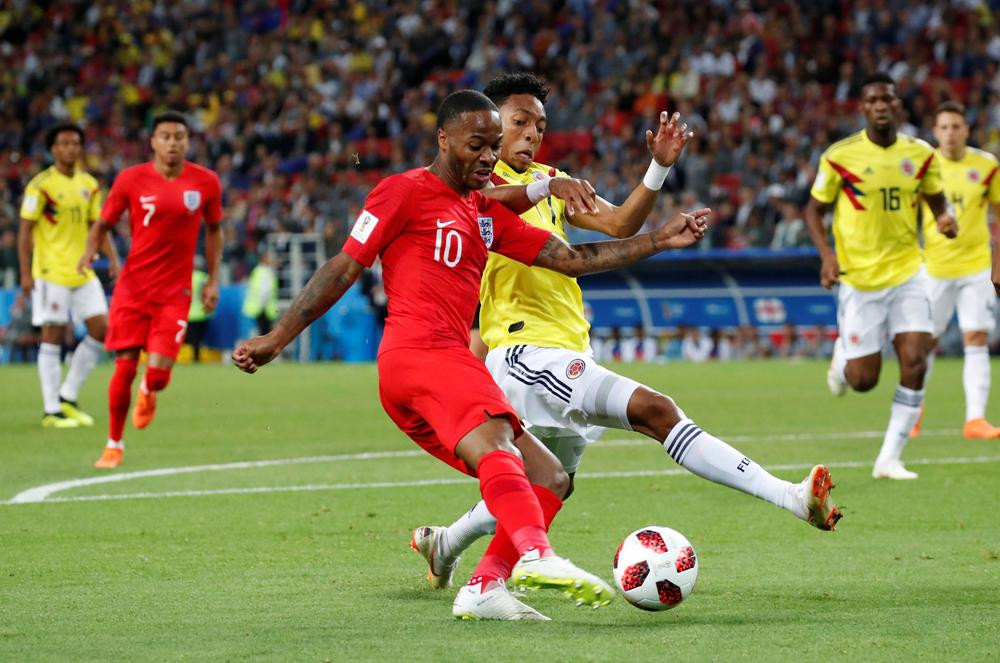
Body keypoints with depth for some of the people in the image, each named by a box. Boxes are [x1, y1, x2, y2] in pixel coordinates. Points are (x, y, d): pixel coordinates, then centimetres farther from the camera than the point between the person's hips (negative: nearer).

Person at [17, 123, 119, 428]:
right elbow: (25, 230, -8)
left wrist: (113, 259, 4)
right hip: (51, 273, -6)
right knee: (53, 336, -3)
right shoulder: (41, 185, -8)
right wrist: (26, 273, -13)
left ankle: (67, 397, 13)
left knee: (101, 329, 1)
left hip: (83, 273, 6)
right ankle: (51, 411, 4)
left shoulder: (90, 185, 10)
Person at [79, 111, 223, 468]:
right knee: (124, 367, -3)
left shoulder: (206, 182, 0)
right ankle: (114, 445, 15)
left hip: (175, 292, 0)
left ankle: (148, 392, 29)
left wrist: (213, 280, 9)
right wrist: (90, 249, -15)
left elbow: (213, 230, 14)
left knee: (158, 373, -11)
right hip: (133, 288, 0)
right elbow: (103, 224, 6)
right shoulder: (130, 179, -4)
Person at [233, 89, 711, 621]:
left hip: (450, 363, 10)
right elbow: (343, 268, 1)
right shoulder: (406, 191, 3)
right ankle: (536, 554, -59)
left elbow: (571, 259, 25)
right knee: (494, 442, -35)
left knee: (549, 480, 6)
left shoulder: (489, 214, 27)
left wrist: (660, 240, 20)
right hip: (417, 355, -10)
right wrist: (277, 339, -3)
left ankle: (483, 588, -8)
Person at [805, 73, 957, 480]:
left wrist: (945, 219, -10)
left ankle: (890, 459, -1)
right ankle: (842, 356, 38)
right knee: (864, 380, -1)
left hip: (907, 273, 3)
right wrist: (826, 255, -15)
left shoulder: (920, 154, 0)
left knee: (915, 364, -12)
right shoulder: (840, 157, -9)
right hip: (859, 279, -2)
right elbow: (814, 210, 1)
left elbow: (937, 201, 14)